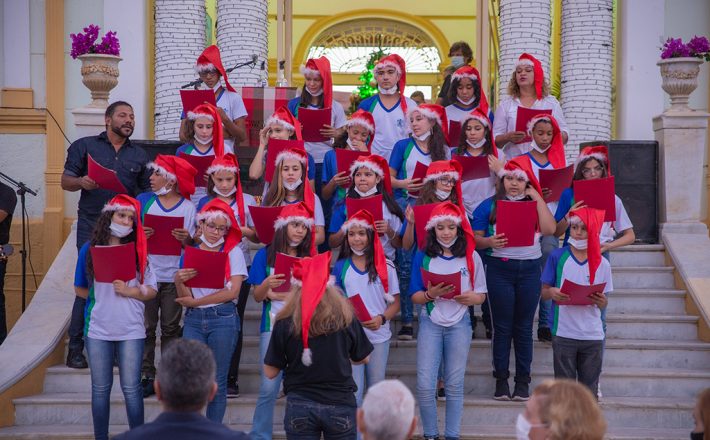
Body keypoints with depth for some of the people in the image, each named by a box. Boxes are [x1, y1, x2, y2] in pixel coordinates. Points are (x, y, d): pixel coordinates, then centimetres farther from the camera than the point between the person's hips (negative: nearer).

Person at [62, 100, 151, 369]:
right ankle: (76, 349, -1)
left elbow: (147, 192, 17)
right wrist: (81, 182, -16)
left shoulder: (139, 156, 17)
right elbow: (66, 182, 6)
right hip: (91, 226, -3)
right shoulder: (84, 146, 9)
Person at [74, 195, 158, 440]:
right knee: (100, 388, 9)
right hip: (98, 330, 1)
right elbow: (80, 289, 9)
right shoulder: (90, 249, 2)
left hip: (131, 330, -1)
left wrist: (130, 291, -14)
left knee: (131, 388, 0)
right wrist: (100, 297, -3)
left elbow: (152, 290, 3)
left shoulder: (138, 250, 2)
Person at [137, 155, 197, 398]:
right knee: (146, 327, 2)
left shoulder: (188, 208, 0)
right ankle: (146, 376, 7)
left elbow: (192, 246, 3)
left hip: (174, 276, -1)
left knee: (170, 328, 7)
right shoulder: (143, 200, 4)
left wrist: (186, 239, -19)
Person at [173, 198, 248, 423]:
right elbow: (185, 299, 5)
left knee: (217, 382, 3)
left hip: (223, 319, -2)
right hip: (194, 320, 2)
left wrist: (196, 301, -6)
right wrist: (179, 282, -17)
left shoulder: (233, 252, 2)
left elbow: (232, 291, -8)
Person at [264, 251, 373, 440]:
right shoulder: (346, 319, -6)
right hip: (340, 405, 0)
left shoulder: (285, 324, -8)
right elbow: (363, 358, 8)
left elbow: (270, 372, -2)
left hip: (300, 406, 0)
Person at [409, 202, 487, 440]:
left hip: (459, 325, 0)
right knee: (425, 385, -3)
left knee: (454, 384, 7)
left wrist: (471, 298, -18)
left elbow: (481, 295, 5)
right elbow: (414, 296, 1)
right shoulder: (423, 257, 0)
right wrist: (430, 294, -20)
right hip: (430, 324, 0)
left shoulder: (471, 257, 0)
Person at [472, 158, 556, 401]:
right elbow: (475, 238, 2)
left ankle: (523, 381, 9)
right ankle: (501, 380, 7)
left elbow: (550, 229, -7)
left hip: (529, 269, 1)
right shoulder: (489, 205, 6)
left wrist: (538, 198, -4)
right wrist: (489, 242, -19)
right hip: (499, 269, -1)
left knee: (524, 327, 4)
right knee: (502, 327, 1)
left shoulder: (534, 204, 11)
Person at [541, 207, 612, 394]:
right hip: (564, 334, -1)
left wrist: (601, 302, -15)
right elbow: (544, 292, 4)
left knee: (589, 387, 7)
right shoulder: (557, 257, 0)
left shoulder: (602, 264, 3)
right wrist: (552, 293, -19)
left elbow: (603, 303, 8)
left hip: (593, 335, 1)